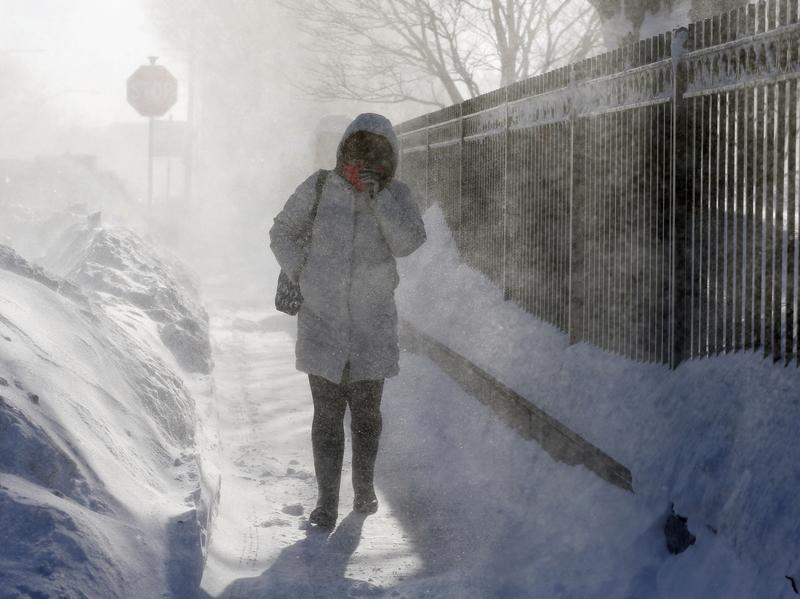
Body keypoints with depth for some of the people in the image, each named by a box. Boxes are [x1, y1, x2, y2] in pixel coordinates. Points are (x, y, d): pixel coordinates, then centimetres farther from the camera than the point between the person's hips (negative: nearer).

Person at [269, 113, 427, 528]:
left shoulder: (396, 196, -3)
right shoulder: (319, 188, -5)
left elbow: (406, 243, -20)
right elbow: (282, 233, 6)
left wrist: (377, 194, -24)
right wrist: (301, 278, -4)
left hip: (372, 322, 1)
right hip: (322, 319, -1)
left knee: (366, 409, 11)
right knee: (328, 412, -3)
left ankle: (364, 487, 32)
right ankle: (327, 502, 4)